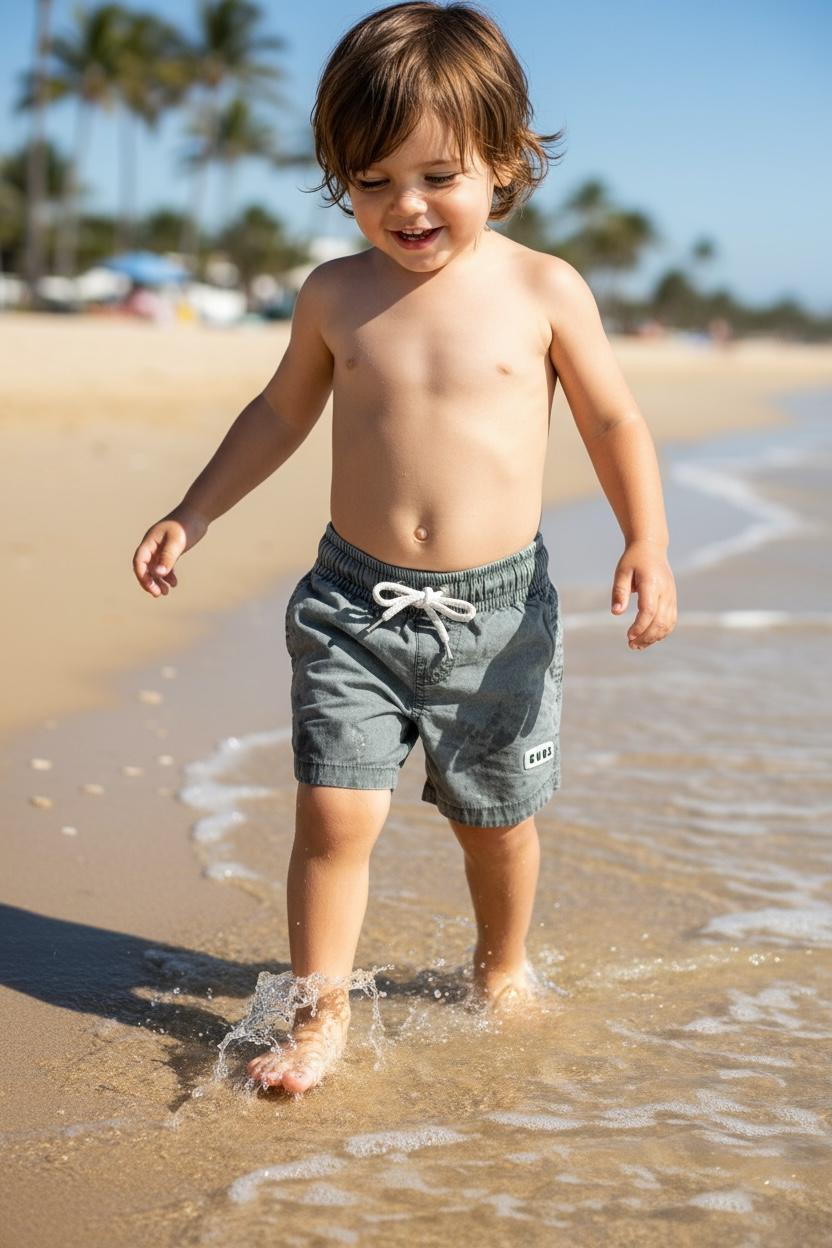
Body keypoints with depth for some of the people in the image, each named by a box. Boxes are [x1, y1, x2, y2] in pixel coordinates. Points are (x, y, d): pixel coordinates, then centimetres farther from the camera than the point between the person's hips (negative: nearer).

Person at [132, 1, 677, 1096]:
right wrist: (195, 513, 12)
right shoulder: (335, 295, 1)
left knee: (496, 818, 14)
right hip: (356, 602, 1)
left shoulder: (544, 289, -4)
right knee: (335, 809, -8)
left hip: (500, 606, 0)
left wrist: (647, 542, -8)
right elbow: (281, 412, 16)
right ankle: (322, 1012, 9)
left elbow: (613, 421, 3)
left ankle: (501, 969, 41)